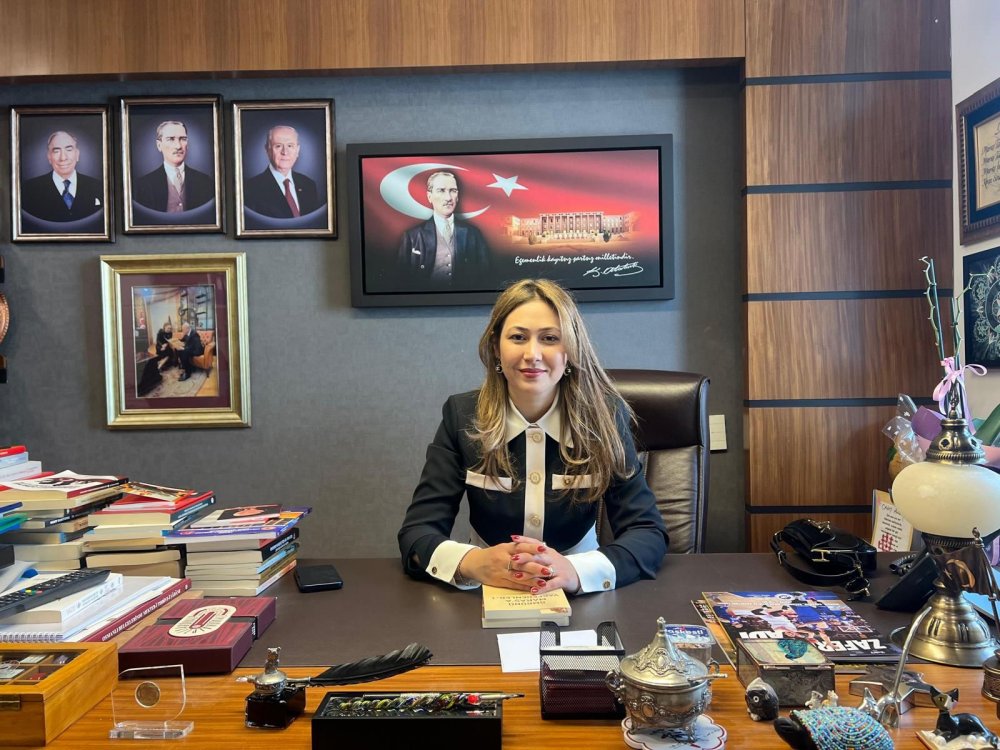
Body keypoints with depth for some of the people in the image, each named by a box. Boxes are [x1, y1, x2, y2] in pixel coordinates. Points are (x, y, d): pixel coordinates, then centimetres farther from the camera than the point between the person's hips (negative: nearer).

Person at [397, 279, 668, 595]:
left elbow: (649, 531, -12)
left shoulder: (603, 416, -9)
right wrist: (472, 563, -32)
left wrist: (575, 570, -32)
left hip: (578, 598, 0)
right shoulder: (462, 416, -8)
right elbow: (416, 530, -10)